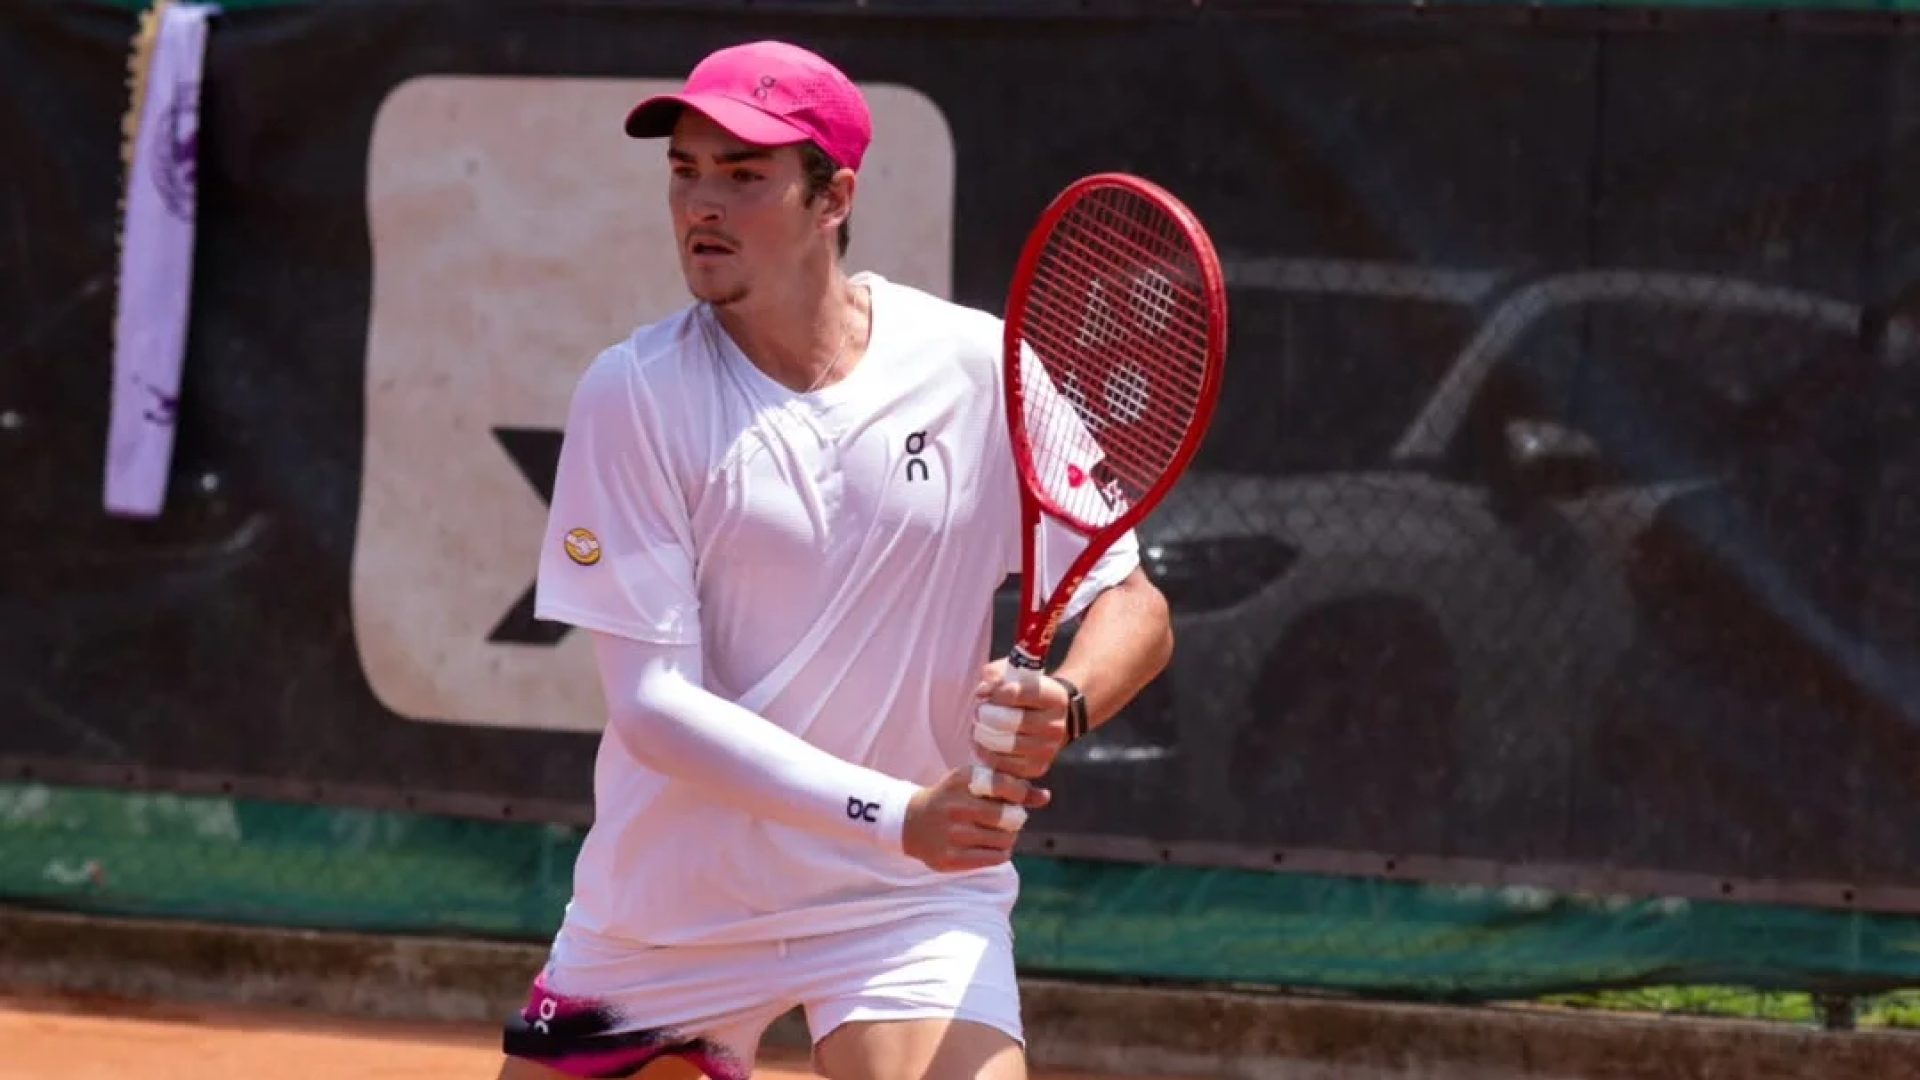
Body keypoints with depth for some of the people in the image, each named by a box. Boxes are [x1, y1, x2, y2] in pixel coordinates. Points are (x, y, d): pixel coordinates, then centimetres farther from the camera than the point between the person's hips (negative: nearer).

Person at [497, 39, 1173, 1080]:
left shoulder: (977, 369, -7)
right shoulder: (635, 394, -11)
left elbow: (1132, 604, -1)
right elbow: (652, 702, -16)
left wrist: (1062, 703, -25)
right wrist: (895, 814, -29)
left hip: (912, 907, -1)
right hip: (662, 905, 1)